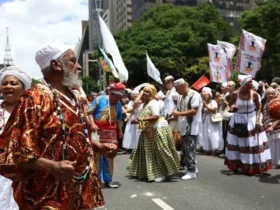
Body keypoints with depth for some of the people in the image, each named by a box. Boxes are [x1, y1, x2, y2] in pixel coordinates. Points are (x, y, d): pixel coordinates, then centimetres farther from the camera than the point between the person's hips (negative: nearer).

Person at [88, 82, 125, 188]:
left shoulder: (118, 105, 7)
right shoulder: (100, 99, -6)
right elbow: (89, 112, -5)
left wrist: (120, 130, 10)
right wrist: (92, 124, -17)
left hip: (110, 132, 5)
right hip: (98, 130, -4)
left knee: (109, 156, 7)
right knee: (96, 155, -2)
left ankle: (108, 179, 17)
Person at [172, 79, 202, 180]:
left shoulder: (194, 95, -11)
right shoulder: (181, 97, 16)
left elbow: (194, 111, -20)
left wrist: (179, 114, -19)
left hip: (191, 128, -9)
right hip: (183, 128, 9)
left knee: (189, 150, -6)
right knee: (185, 149, 12)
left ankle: (191, 171, 1)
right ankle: (193, 168, 24)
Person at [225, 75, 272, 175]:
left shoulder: (254, 94, -11)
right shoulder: (235, 94, -11)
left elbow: (258, 108, -3)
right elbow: (230, 104, 6)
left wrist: (257, 120, -14)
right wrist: (232, 108, -17)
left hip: (251, 120, 0)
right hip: (238, 120, 1)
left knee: (253, 143, 3)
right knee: (236, 144, 10)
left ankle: (253, 166, 16)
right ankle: (235, 165, 26)